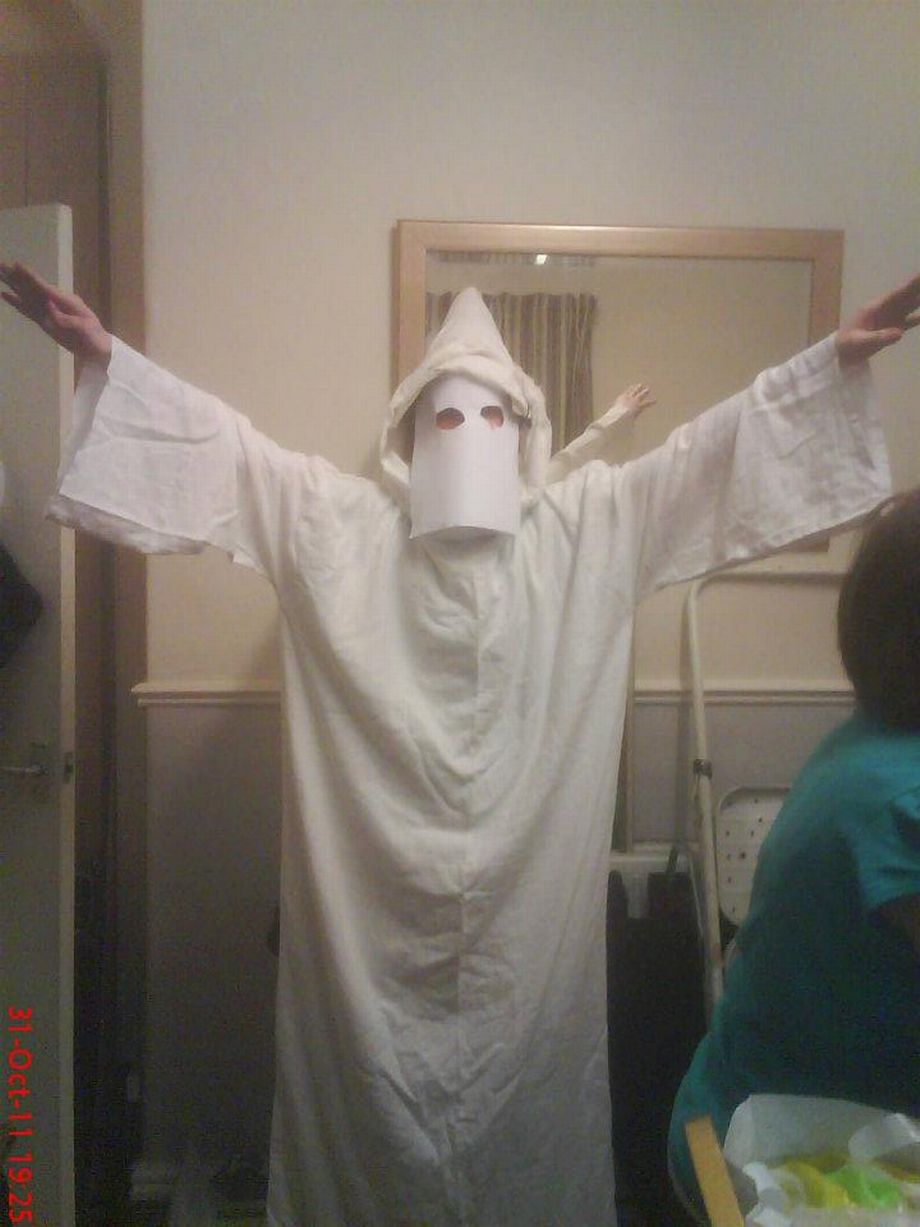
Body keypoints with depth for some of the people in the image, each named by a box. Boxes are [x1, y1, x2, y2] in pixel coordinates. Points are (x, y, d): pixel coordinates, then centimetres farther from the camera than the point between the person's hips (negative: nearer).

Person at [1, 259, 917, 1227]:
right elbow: (224, 444, 0)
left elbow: (709, 451, 2)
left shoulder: (589, 524, 6)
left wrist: (839, 358, -3)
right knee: (373, 1091, 13)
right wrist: (101, 353, -7)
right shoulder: (337, 521, 4)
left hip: (531, 909, 1)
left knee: (525, 1086, 14)